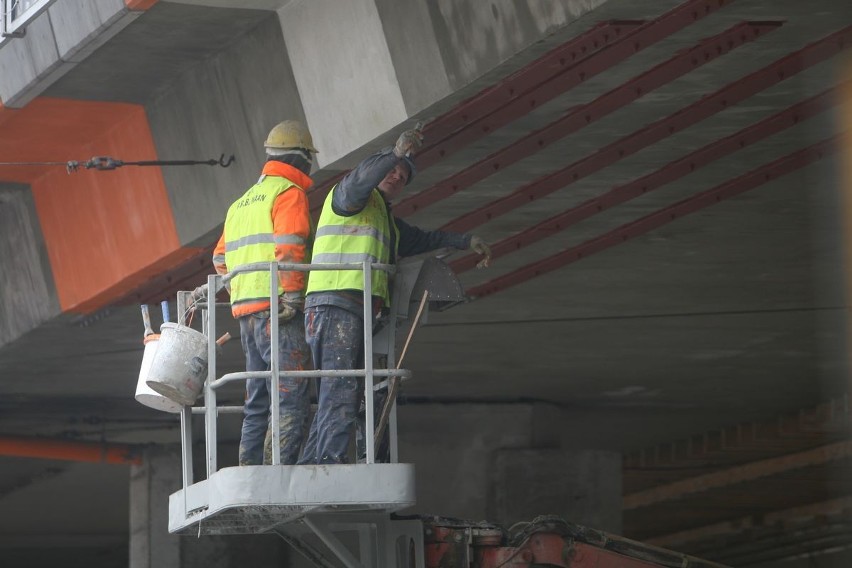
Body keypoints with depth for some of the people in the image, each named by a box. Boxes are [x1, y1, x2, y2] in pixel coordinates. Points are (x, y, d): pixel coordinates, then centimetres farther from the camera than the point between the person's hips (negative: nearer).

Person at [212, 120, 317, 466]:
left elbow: (221, 259, 22)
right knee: (292, 399, -13)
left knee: (258, 403, 11)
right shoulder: (289, 193, -3)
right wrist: (292, 298, -19)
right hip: (276, 308, -9)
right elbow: (288, 249, -16)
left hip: (245, 309, 9)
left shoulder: (242, 202, 24)